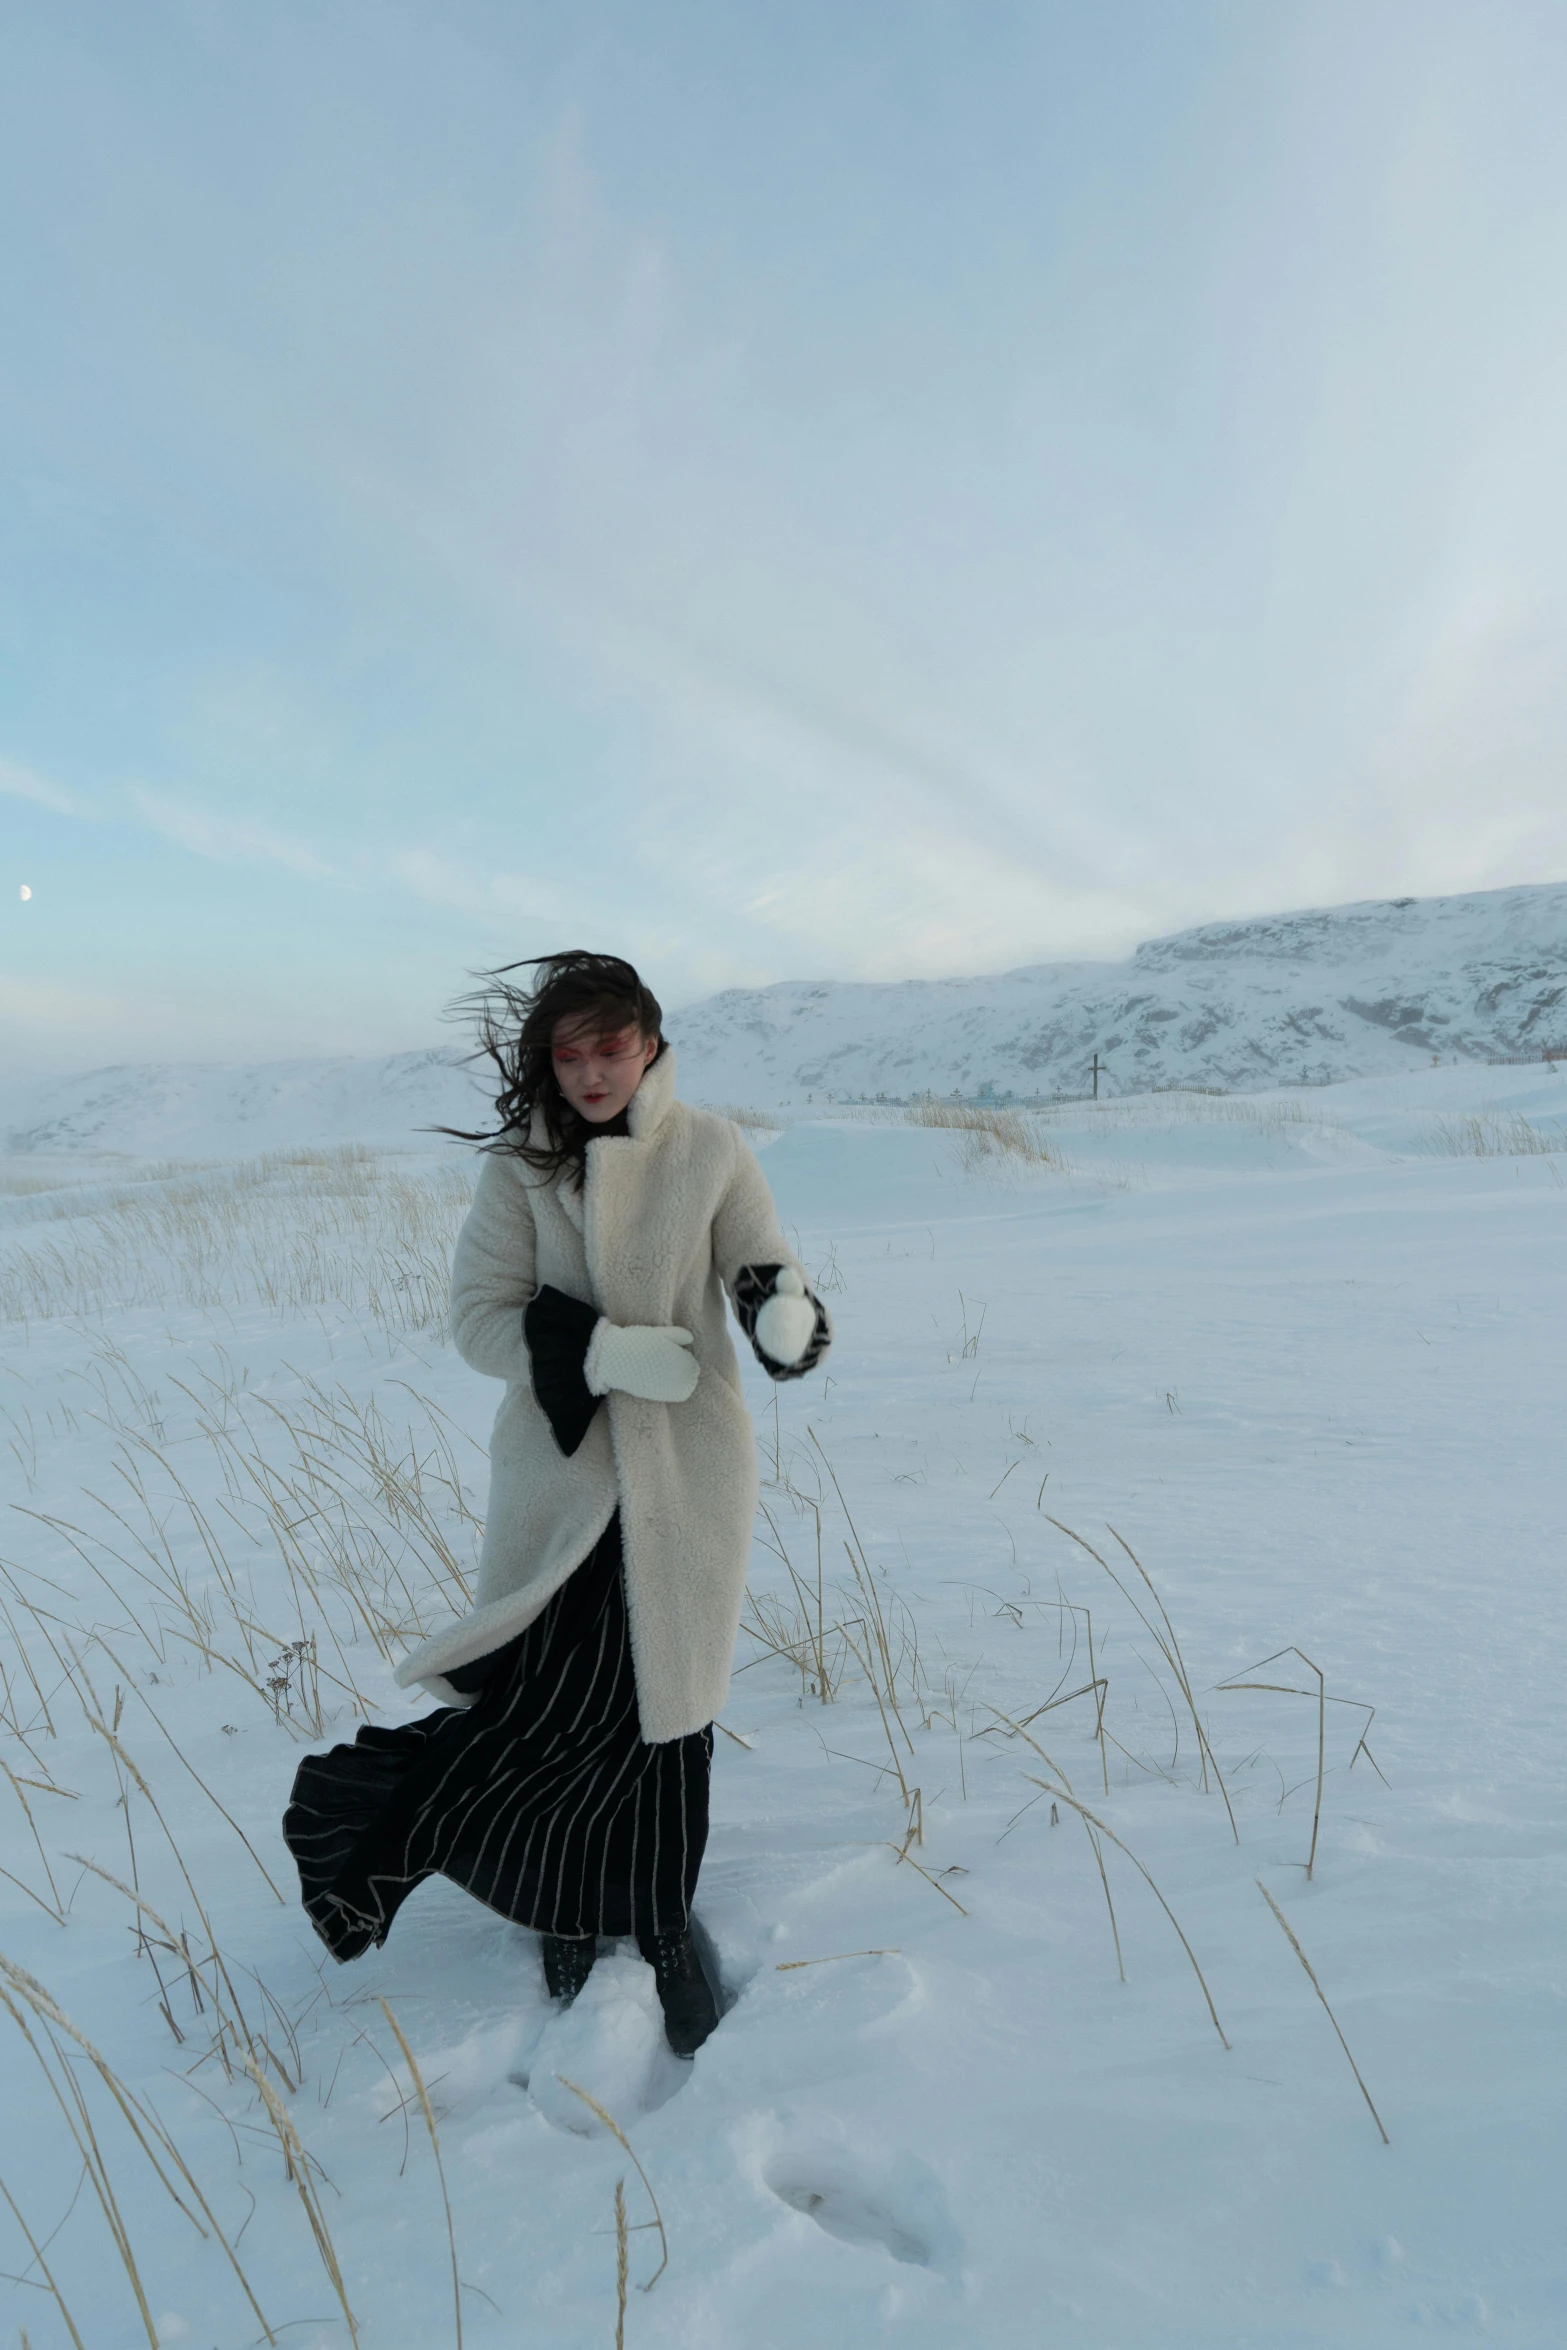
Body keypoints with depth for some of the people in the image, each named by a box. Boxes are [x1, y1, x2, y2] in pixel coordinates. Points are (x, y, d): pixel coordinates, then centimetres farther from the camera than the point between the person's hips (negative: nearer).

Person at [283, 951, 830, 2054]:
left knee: (665, 1703, 12)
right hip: (562, 1473, 0)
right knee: (550, 1702, 2)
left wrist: (786, 1312, -23)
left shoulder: (710, 1150, -4)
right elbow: (482, 1315, -6)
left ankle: (662, 1927, 40)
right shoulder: (522, 1166, -4)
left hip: (688, 1470, 1)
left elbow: (765, 1267, 1)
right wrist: (608, 1353, -20)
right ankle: (568, 1920, 34)